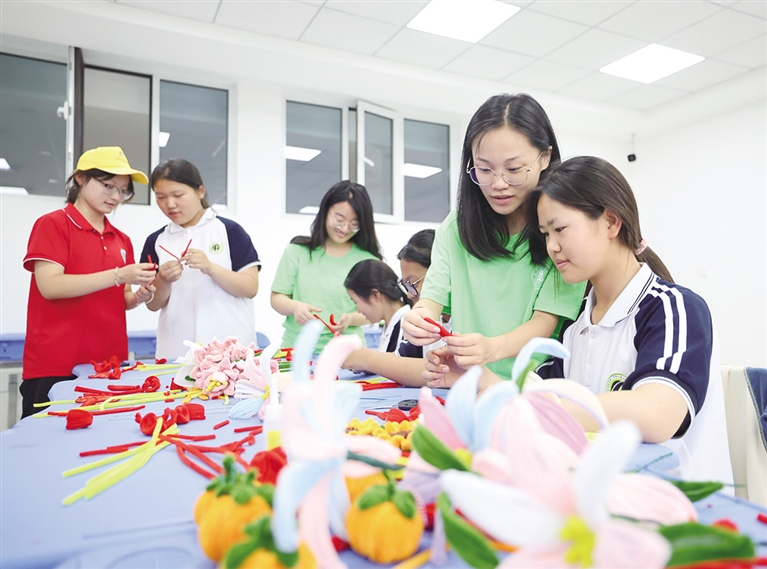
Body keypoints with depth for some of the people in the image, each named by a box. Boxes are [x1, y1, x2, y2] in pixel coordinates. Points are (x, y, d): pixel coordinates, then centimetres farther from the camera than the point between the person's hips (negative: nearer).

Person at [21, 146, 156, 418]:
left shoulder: (122, 240, 12)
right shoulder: (52, 224, -2)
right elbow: (50, 286, -15)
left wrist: (138, 296, -5)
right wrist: (118, 275, -22)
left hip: (109, 365, 5)